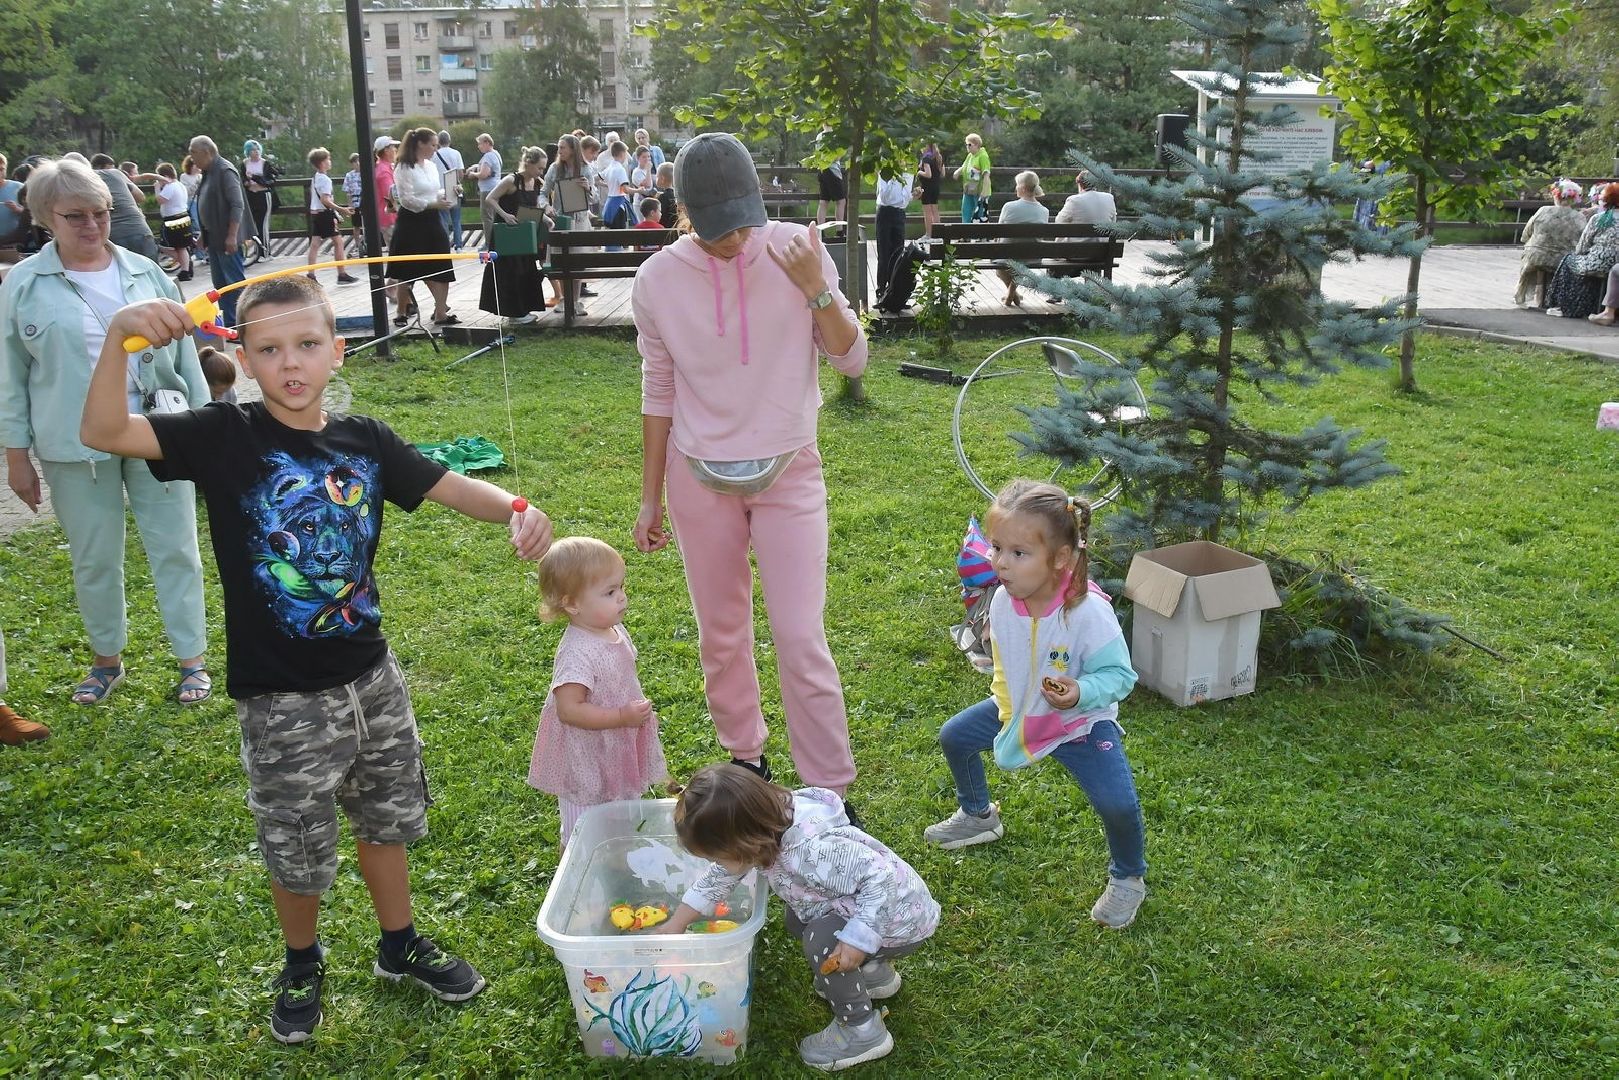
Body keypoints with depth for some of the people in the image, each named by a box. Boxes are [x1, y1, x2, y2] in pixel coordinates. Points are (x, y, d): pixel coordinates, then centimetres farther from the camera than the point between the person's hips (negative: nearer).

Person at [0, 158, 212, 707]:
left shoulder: (145, 273, 3)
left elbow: (184, 353, 8)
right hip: (75, 446, -1)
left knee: (176, 549, 5)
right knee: (94, 559, 10)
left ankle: (192, 658, 17)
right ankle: (107, 658, 29)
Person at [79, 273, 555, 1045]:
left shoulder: (365, 441, -3)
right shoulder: (224, 438, -14)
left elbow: (452, 488, -2)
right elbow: (104, 432, -23)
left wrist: (514, 510, -23)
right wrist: (119, 336, -40)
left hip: (370, 676, 4)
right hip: (282, 699, -3)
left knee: (387, 818, 21)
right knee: (297, 851, 13)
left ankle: (400, 946, 44)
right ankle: (302, 965, 42)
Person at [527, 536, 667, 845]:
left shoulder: (615, 631, -3)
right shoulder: (577, 653, -32)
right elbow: (569, 709, -34)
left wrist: (637, 711, 14)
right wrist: (622, 717, -34)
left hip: (619, 756, 9)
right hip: (586, 767, -9)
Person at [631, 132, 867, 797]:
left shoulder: (796, 250, -9)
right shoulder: (658, 279, -7)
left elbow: (853, 360, -5)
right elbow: (659, 393, 3)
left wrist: (816, 290, -21)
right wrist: (650, 499, 7)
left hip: (788, 473, -1)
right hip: (700, 480, 2)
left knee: (802, 641, -4)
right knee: (721, 637, 14)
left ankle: (830, 793, 10)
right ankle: (744, 756, 36)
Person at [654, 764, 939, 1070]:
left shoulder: (810, 849, -37)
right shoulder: (766, 826, -10)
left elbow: (882, 876, -37)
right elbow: (719, 877, 5)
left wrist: (856, 940, -36)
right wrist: (677, 924, 7)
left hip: (903, 920, -9)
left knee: (821, 940, -23)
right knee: (797, 919, 13)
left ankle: (862, 1031, -4)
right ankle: (873, 972, 31)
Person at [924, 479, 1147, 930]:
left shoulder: (1088, 611, -33)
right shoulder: (1003, 601, -15)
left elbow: (1119, 674, -23)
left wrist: (1081, 693, -40)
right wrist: (1006, 712, -2)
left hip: (1081, 723, -6)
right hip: (1018, 710, 6)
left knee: (1117, 803, -22)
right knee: (954, 736, 11)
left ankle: (1128, 879, 11)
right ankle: (978, 815, 41)